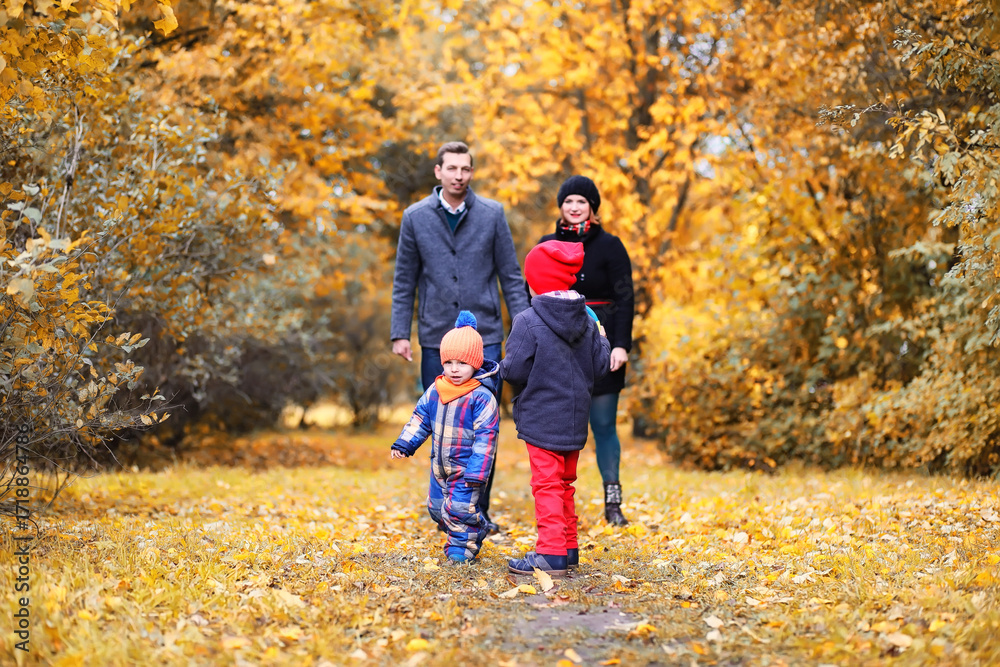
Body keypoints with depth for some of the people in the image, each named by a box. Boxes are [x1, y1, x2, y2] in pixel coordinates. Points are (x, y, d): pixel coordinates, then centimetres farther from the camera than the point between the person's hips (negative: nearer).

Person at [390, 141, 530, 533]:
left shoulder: (492, 214, 2)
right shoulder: (416, 217, 4)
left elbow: (511, 276, 5)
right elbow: (404, 282, 8)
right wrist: (400, 333, 1)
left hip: (485, 337, -1)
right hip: (436, 338, 1)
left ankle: (479, 511, 8)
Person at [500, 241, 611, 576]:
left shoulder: (528, 322, -16)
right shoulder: (586, 320, 4)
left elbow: (514, 371, -17)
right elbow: (599, 365, 7)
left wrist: (505, 366, 5)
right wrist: (602, 340, 26)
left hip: (541, 419, -7)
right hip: (574, 419, 7)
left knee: (547, 484, -4)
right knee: (565, 483, 17)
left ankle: (551, 552, -8)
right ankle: (568, 547, 24)